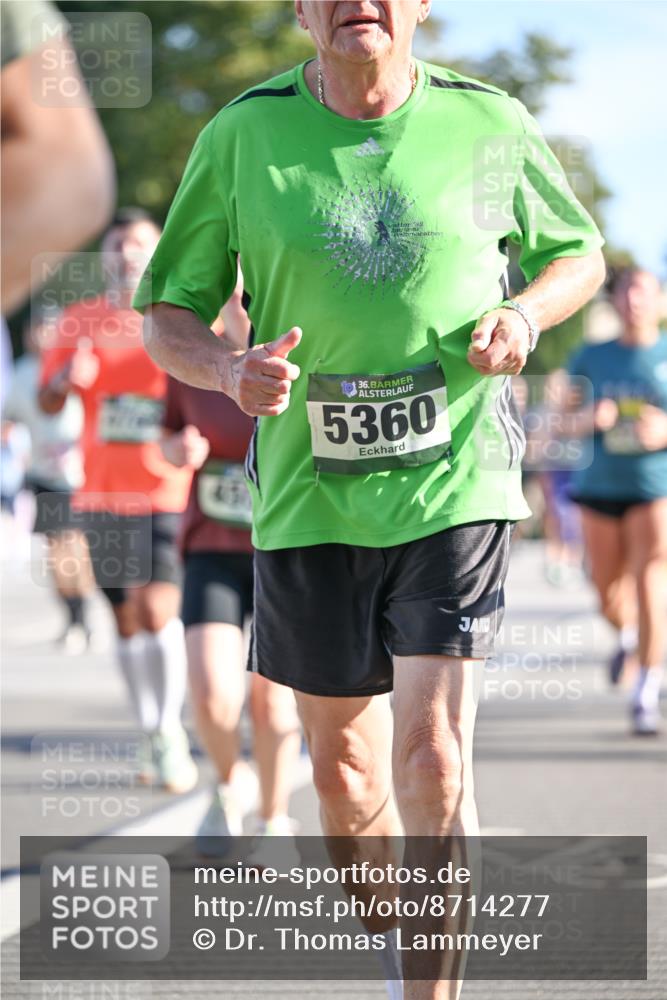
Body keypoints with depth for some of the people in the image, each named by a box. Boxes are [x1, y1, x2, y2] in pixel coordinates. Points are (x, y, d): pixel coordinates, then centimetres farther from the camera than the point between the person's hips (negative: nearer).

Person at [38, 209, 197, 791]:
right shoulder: (81, 321, 8)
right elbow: (48, 403, 7)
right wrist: (67, 378, -15)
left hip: (169, 491, -3)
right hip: (103, 493, 3)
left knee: (159, 609, -16)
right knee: (127, 619, 7)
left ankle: (170, 727, -1)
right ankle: (152, 736, 18)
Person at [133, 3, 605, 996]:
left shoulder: (490, 125, -1)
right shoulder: (242, 134, -2)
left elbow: (578, 253, 16)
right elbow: (167, 318, 4)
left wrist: (525, 315, -7)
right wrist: (230, 370, -19)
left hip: (455, 484, -2)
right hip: (308, 498, 2)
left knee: (433, 757, -13)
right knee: (344, 767, 11)